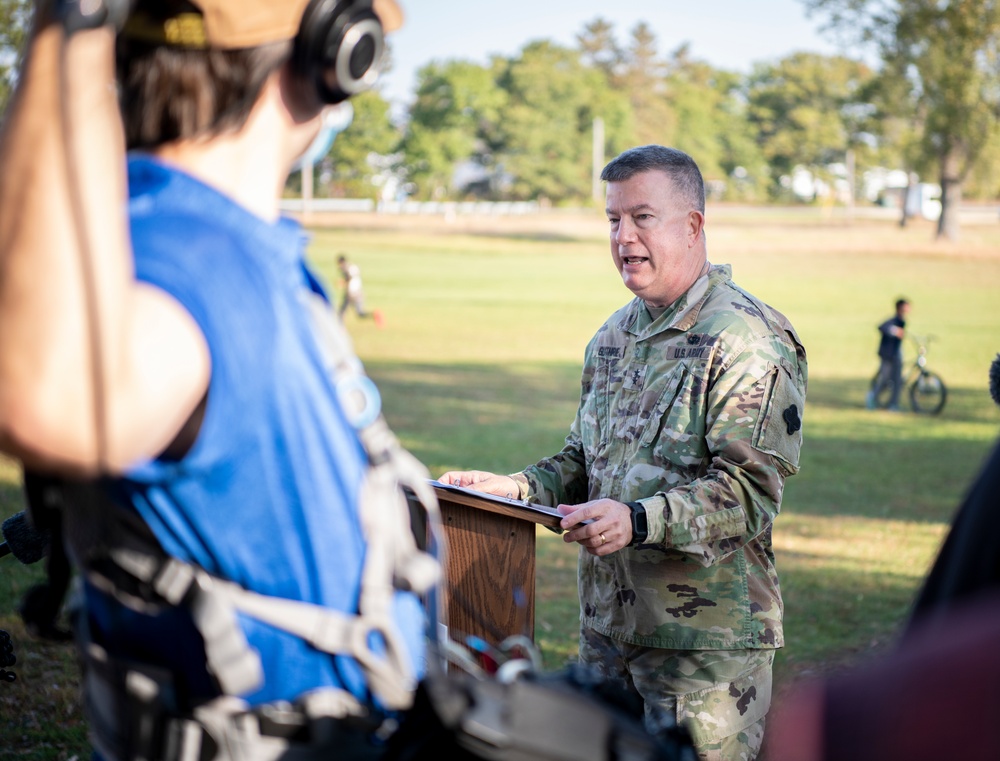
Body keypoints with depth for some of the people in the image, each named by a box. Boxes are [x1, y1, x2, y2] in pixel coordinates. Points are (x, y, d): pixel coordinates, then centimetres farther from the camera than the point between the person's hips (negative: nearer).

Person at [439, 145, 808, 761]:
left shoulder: (750, 341, -12)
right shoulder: (613, 337, 15)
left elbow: (750, 491, -20)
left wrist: (639, 520, -32)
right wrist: (518, 490, 4)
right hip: (608, 628, 7)